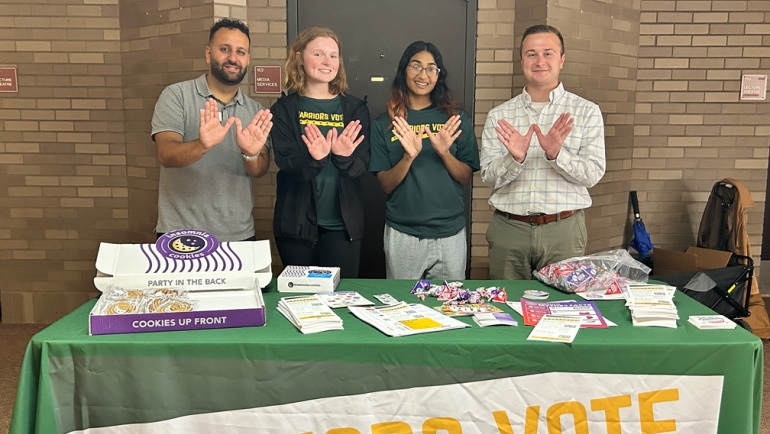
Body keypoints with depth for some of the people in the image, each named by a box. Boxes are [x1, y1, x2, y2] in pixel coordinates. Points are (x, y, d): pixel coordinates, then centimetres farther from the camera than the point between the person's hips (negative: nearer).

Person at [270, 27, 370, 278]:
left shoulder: (355, 109, 6)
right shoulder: (284, 109, 2)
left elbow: (362, 167, -3)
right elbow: (285, 164, -10)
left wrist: (345, 157, -25)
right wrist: (314, 158, -30)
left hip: (343, 223, 1)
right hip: (296, 222, -1)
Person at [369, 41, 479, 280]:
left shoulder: (456, 119, 3)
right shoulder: (384, 124, 1)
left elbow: (466, 178, 3)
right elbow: (386, 184, -3)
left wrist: (444, 153, -15)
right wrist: (409, 157, -20)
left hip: (450, 233, 1)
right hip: (401, 235, -1)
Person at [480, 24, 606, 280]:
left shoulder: (586, 112, 4)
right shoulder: (499, 115, 6)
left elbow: (593, 174, -4)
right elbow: (489, 179, 0)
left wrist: (556, 154, -22)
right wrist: (515, 159, -21)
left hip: (563, 230, -1)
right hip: (508, 229, 1)